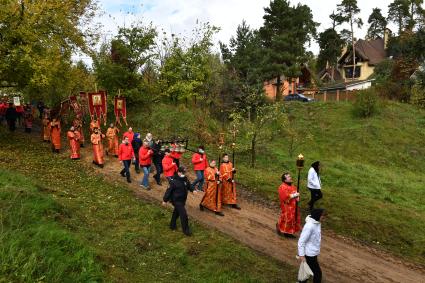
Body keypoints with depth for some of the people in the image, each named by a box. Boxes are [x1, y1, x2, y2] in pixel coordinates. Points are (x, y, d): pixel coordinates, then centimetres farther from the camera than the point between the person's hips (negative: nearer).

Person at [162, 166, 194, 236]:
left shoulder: (185, 179, 0)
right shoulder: (174, 181, -24)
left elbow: (189, 185, 20)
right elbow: (169, 191, -19)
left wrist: (192, 190, 12)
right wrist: (165, 200, -15)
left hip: (182, 200, 8)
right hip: (176, 200, -8)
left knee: (176, 212, 24)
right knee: (183, 215, -7)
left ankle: (172, 225, 44)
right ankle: (186, 230, 7)